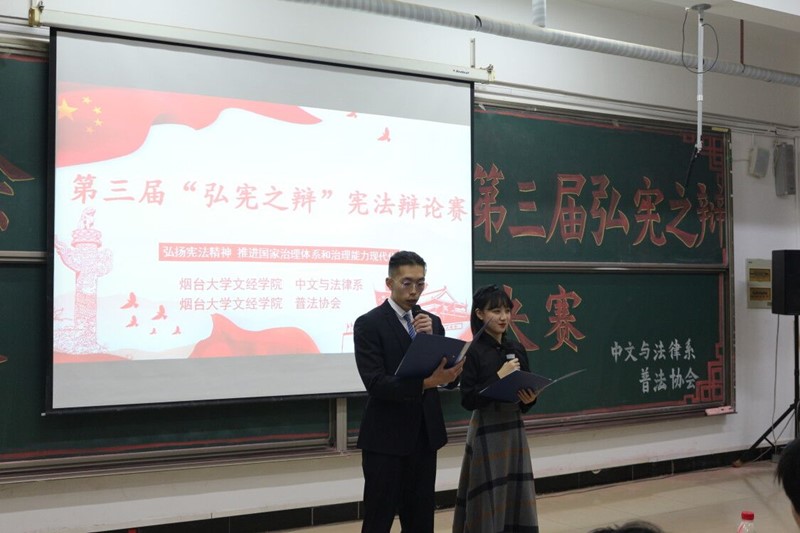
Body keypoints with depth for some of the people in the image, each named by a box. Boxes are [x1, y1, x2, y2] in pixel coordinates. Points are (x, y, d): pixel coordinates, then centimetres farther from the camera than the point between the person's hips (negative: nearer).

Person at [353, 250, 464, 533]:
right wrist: (426, 382, -31)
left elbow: (451, 377, 3)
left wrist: (431, 339, -13)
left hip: (425, 435, 6)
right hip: (386, 438, -5)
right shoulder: (368, 324, -9)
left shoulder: (433, 322, 9)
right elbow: (375, 383, -19)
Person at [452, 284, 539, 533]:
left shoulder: (517, 350, 7)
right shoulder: (473, 352, -10)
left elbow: (525, 394, 15)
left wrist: (529, 399, -7)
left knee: (516, 498, 7)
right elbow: (467, 400, -15)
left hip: (515, 429, 6)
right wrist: (499, 377, -19)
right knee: (488, 500, -2)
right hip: (487, 433, -5)